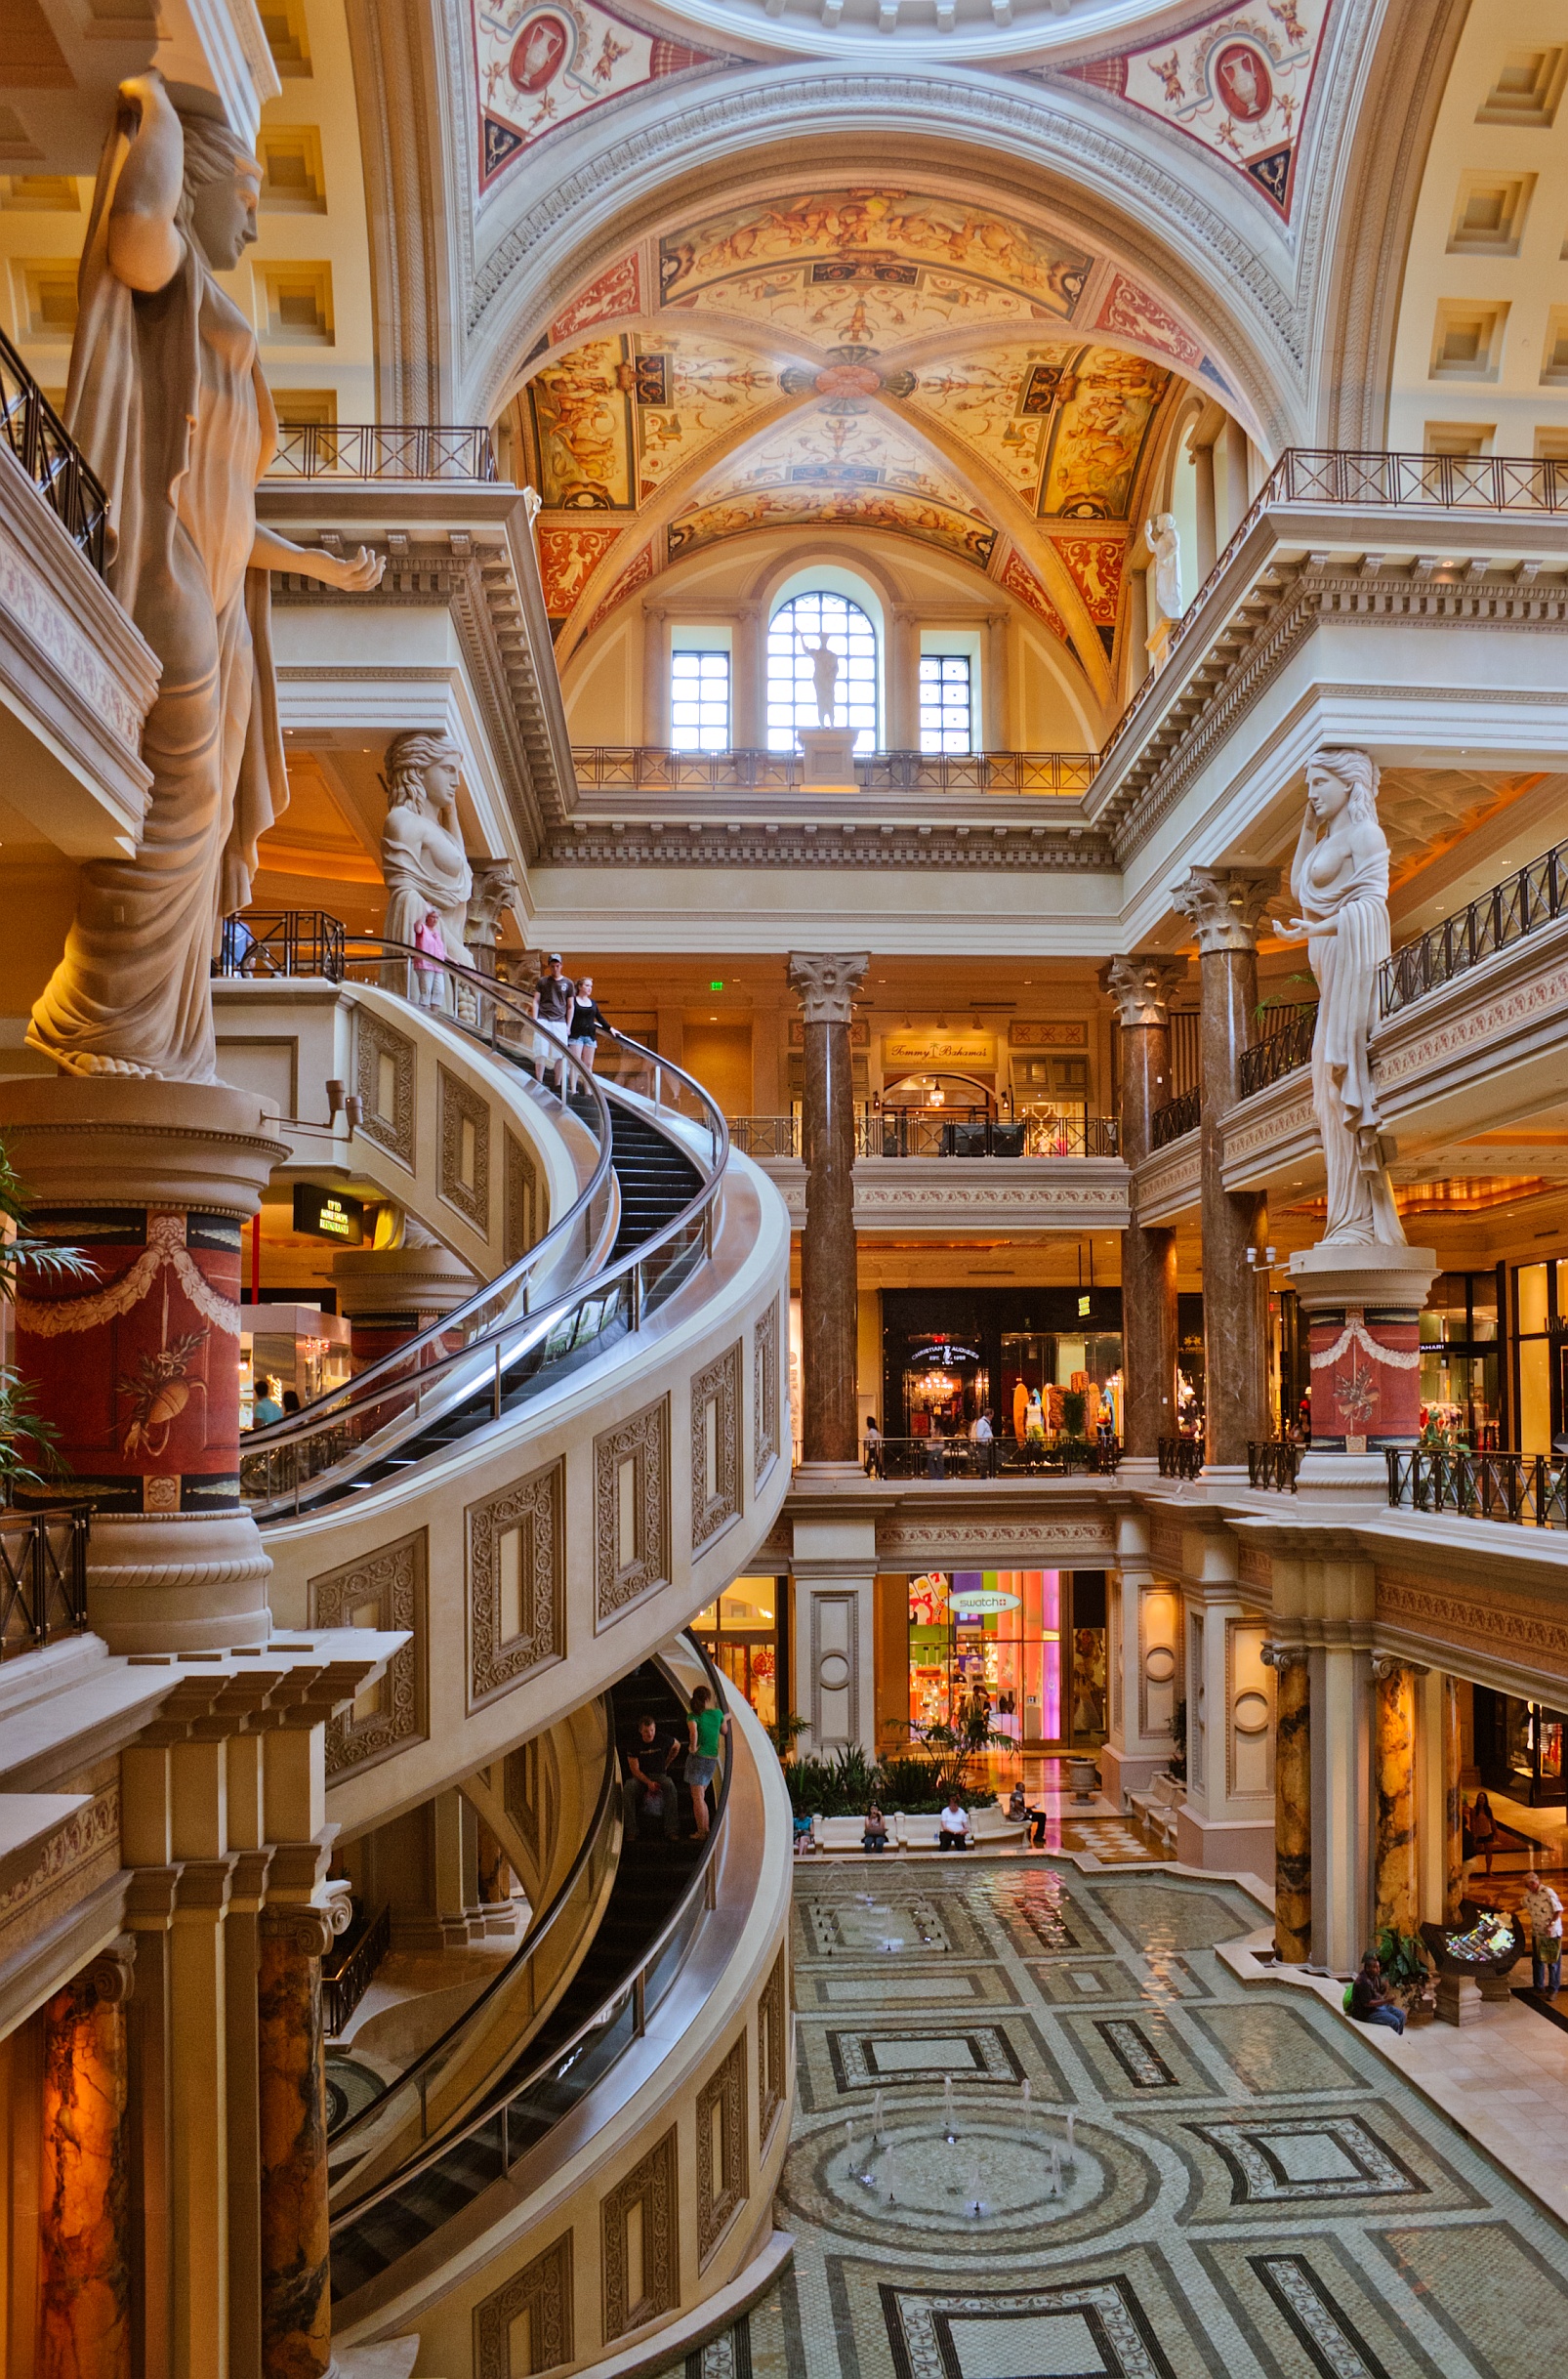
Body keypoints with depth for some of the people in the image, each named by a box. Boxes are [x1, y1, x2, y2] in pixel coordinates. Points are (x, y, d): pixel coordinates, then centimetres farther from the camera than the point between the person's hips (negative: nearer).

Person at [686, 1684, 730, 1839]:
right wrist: (726, 1719, 36)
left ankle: (701, 1833, -3)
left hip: (698, 1757, -5)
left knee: (698, 1798, -1)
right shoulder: (717, 1713, 4)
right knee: (700, 1797, 17)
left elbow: (694, 1732, -28)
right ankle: (706, 1831, 18)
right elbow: (724, 1731, 20)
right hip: (713, 1759, 5)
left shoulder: (694, 1716, -8)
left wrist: (693, 1748, -14)